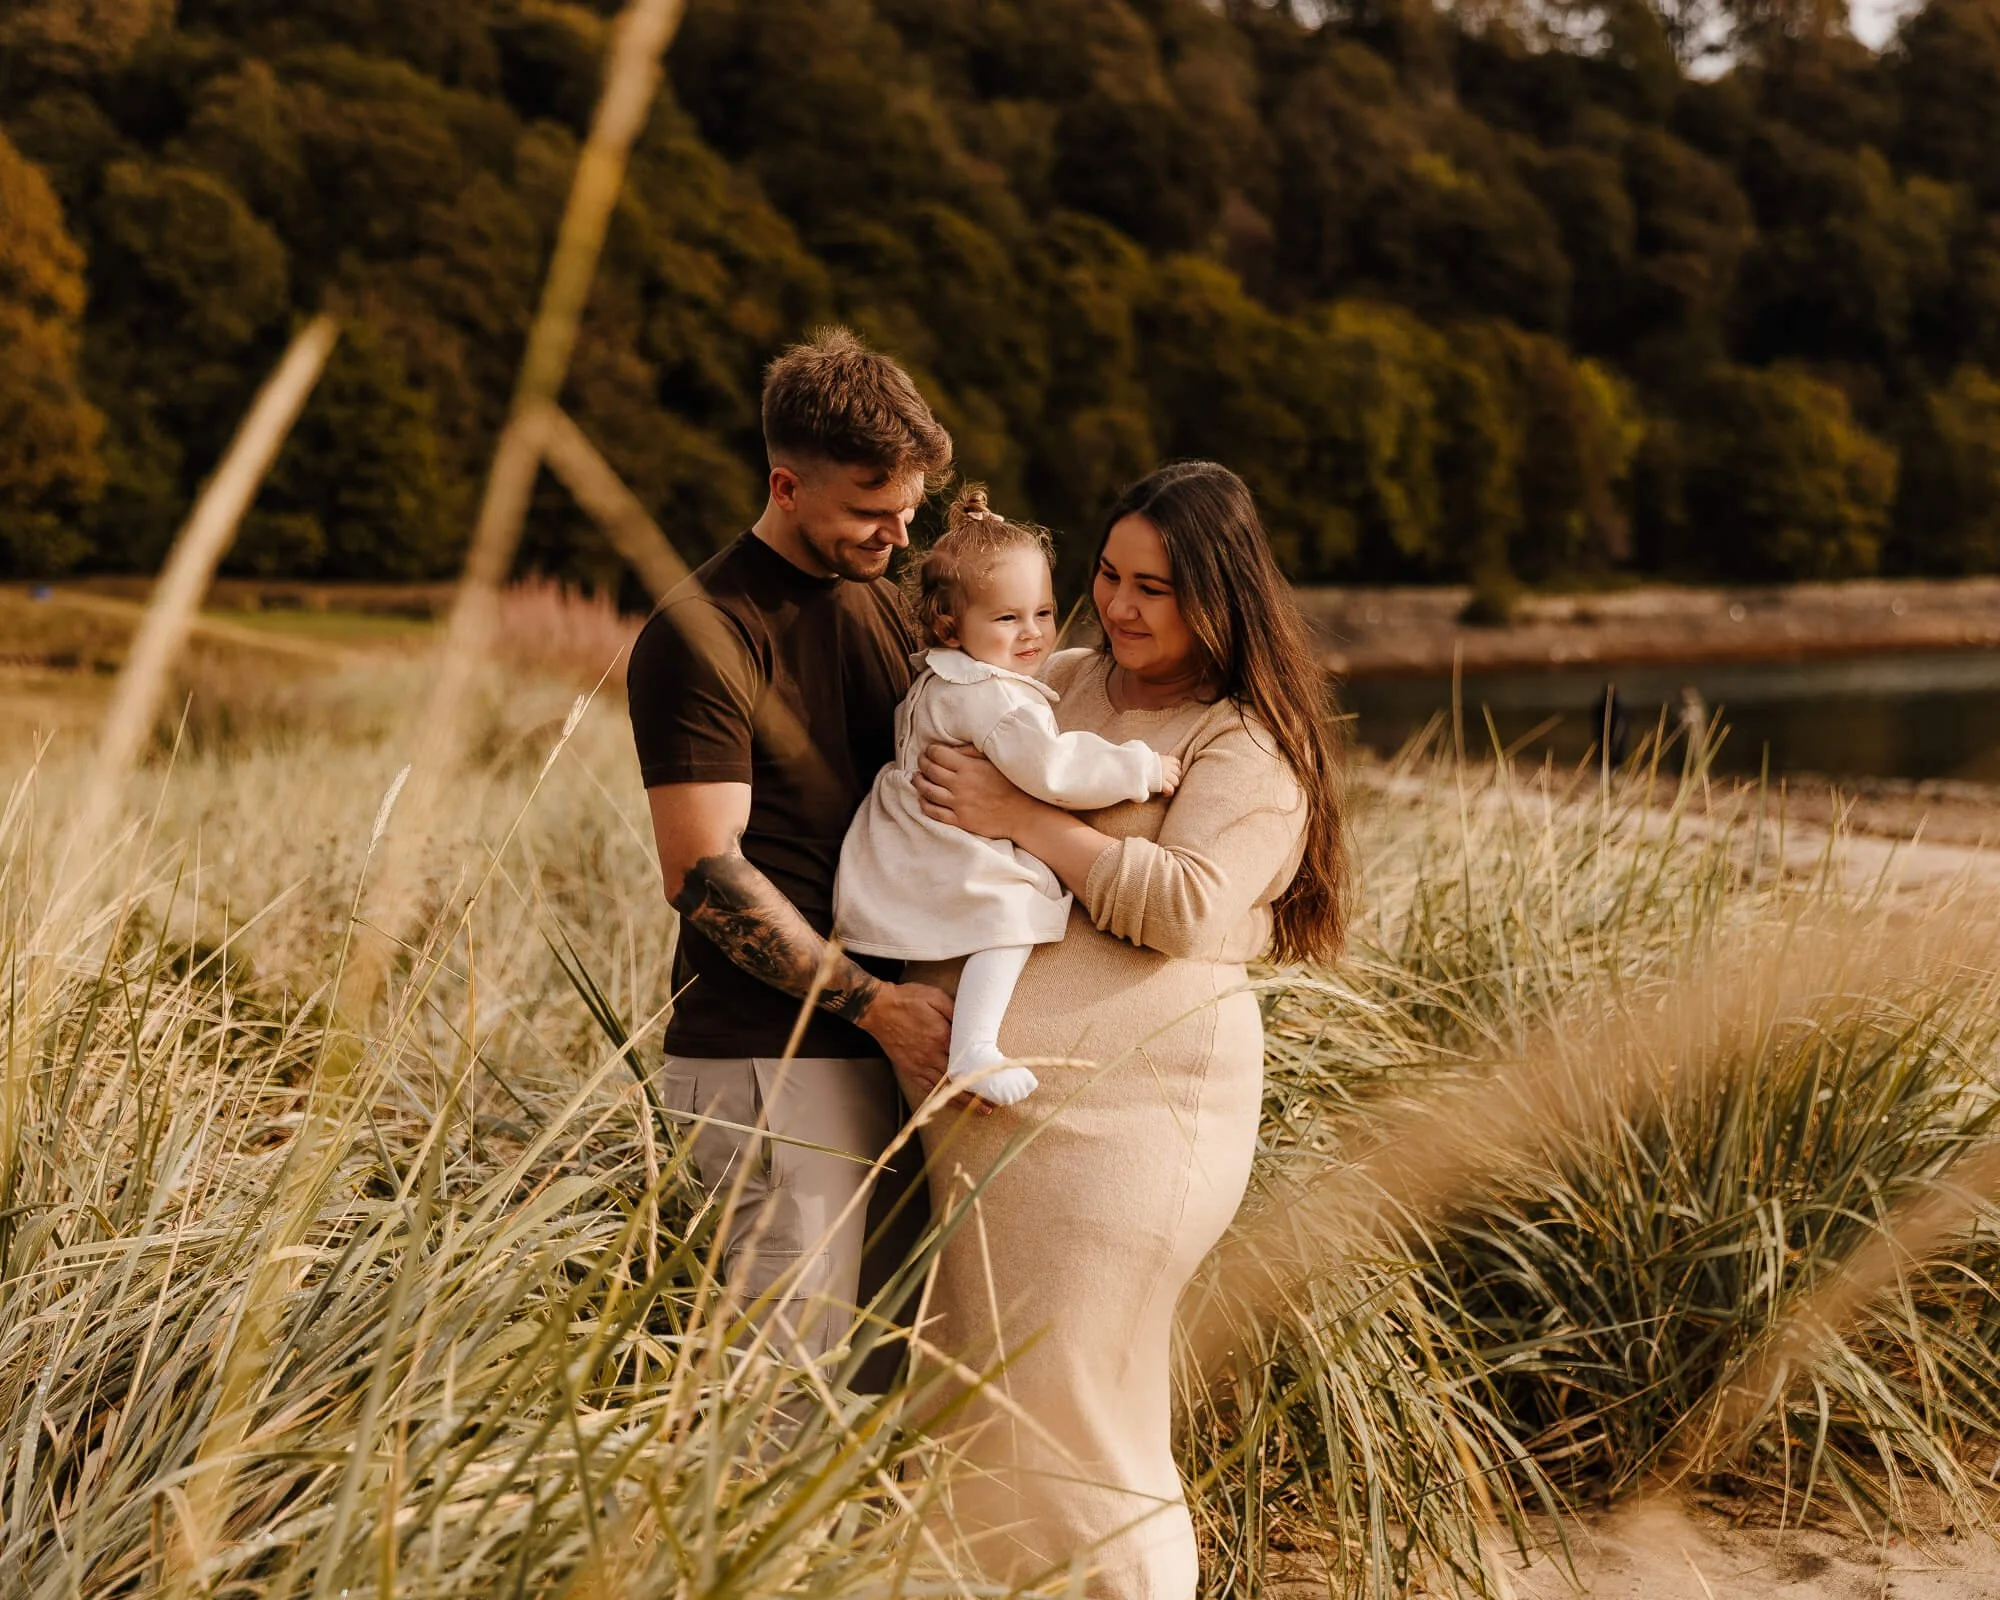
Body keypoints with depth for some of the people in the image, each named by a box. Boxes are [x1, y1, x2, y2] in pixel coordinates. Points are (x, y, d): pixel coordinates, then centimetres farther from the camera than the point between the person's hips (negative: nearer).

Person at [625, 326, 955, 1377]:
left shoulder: (879, 601, 15)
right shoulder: (698, 638, -10)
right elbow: (706, 874, -15)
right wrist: (876, 1003, -18)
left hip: (882, 1047, 8)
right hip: (768, 1059, -8)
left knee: (885, 1360, 11)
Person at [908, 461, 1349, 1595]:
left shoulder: (1250, 751, -5)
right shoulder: (1065, 683, 15)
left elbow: (1187, 904, -19)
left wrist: (1023, 818, -15)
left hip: (1124, 1108, -7)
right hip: (983, 1097, 7)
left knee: (1080, 1418, -2)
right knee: (977, 1413, 12)